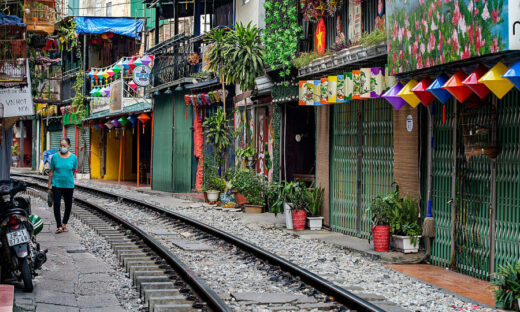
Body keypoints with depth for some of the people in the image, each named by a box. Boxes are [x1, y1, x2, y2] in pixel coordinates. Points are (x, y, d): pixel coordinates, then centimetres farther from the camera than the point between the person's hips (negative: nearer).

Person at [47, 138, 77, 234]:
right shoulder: (55, 157, 2)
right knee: (56, 205, -12)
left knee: (68, 206, 7)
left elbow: (73, 171, 11)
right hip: (56, 185, -1)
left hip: (69, 185, 1)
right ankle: (59, 227, -14)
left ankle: (64, 224, 27)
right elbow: (51, 172, 6)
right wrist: (49, 186, 5)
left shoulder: (73, 157, 2)